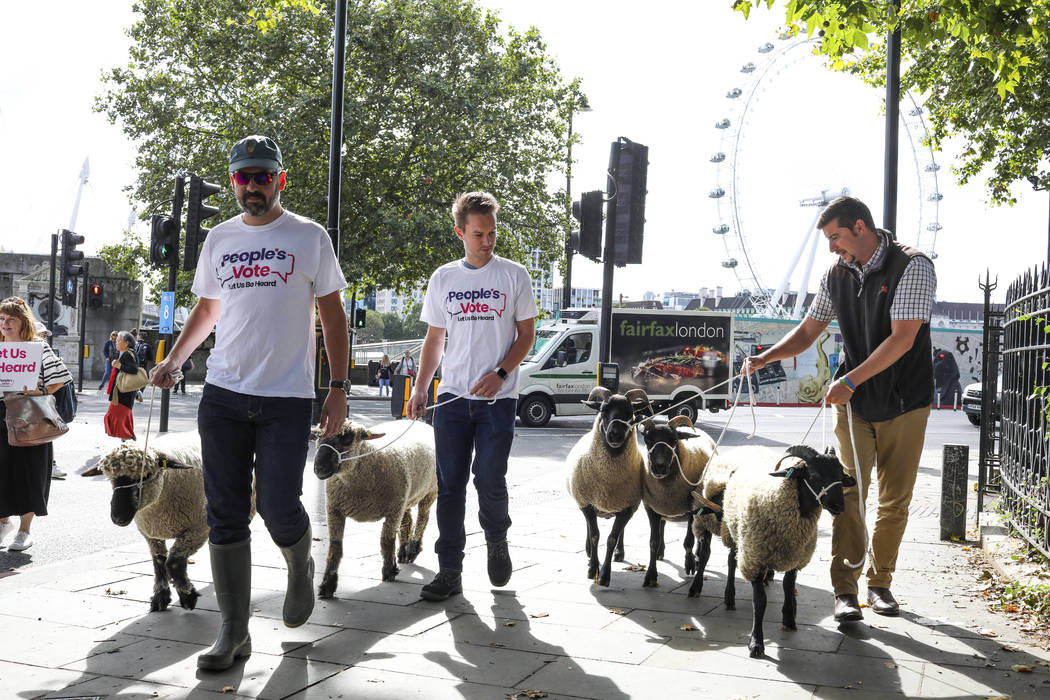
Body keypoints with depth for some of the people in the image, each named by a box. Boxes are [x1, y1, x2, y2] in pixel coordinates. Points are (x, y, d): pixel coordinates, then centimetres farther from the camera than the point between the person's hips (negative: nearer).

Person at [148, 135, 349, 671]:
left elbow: (332, 316, 3)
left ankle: (301, 568, 28)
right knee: (226, 515, 2)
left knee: (278, 505, -8)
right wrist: (173, 360, 8)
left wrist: (338, 389, -4)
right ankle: (234, 631, 11)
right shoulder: (219, 240, 12)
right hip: (223, 393, 4)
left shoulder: (310, 238, 2)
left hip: (288, 397, -3)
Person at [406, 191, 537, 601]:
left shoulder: (514, 276, 2)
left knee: (490, 481, -4)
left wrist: (500, 373, -11)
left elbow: (527, 335, 4)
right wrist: (420, 388, 4)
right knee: (450, 484, 1)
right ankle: (449, 570, 8)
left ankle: (497, 541, 25)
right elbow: (434, 340, 15)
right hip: (451, 397, 2)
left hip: (497, 398, -2)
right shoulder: (443, 279, 9)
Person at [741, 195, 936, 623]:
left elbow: (902, 339, -22)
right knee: (849, 492, -6)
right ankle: (844, 590, -5)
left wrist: (849, 381, -25)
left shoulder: (913, 268, -14)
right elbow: (808, 332, 10)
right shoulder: (837, 275, 3)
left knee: (895, 500, 6)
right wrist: (766, 357, -7)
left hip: (904, 402, -3)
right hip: (853, 401, 3)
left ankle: (880, 583, 22)